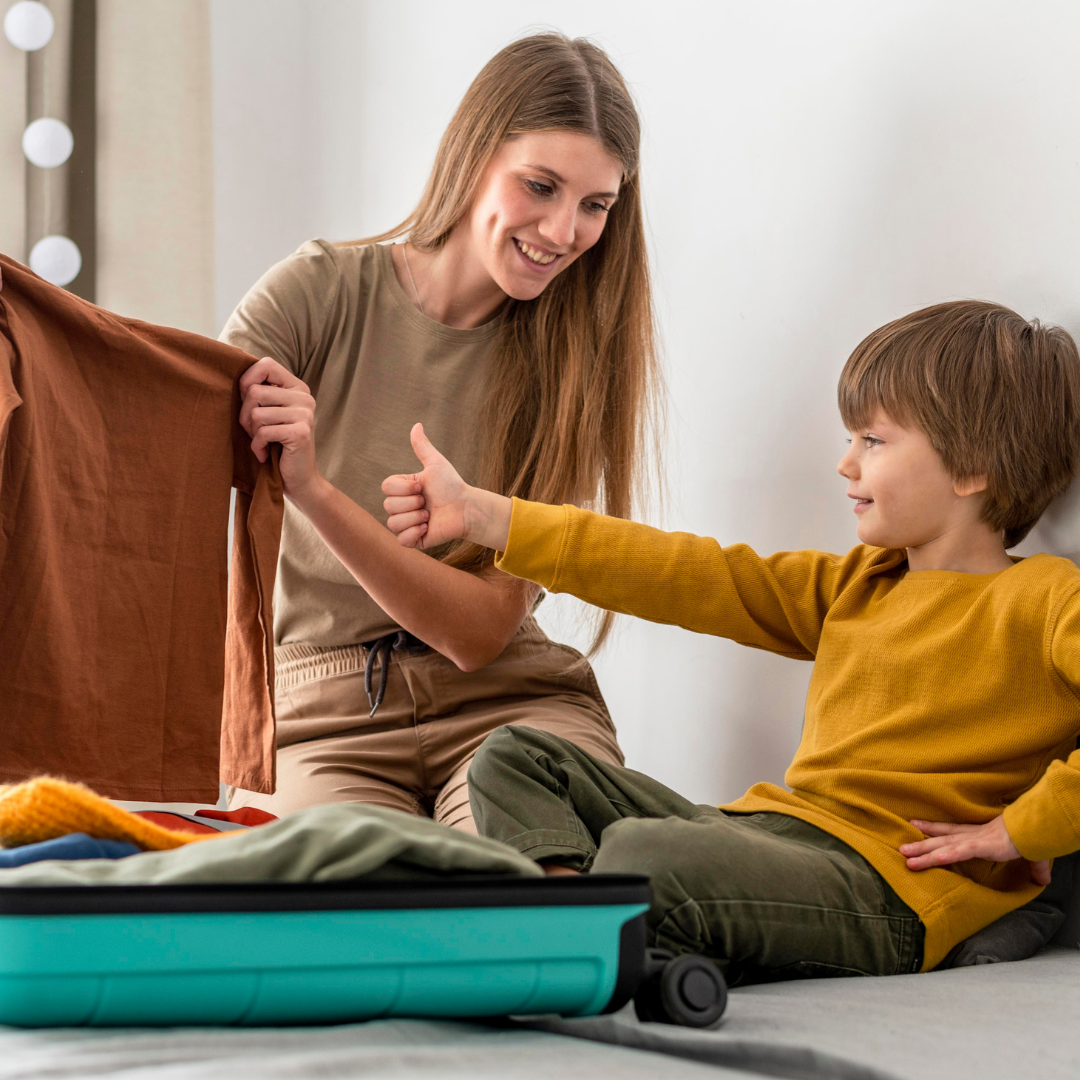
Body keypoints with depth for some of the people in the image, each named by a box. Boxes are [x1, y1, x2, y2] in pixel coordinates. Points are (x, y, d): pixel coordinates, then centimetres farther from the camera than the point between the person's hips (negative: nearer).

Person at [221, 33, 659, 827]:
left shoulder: (574, 359, 0)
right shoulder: (323, 293, -2)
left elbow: (481, 631, -9)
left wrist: (313, 491, -23)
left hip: (505, 701, 1)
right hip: (322, 710, -1)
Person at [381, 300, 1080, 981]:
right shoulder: (853, 586, 18)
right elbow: (689, 576, 15)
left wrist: (1016, 830, -18)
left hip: (883, 885, -9)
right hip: (763, 827, 10)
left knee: (644, 852, -37)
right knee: (516, 757, 7)